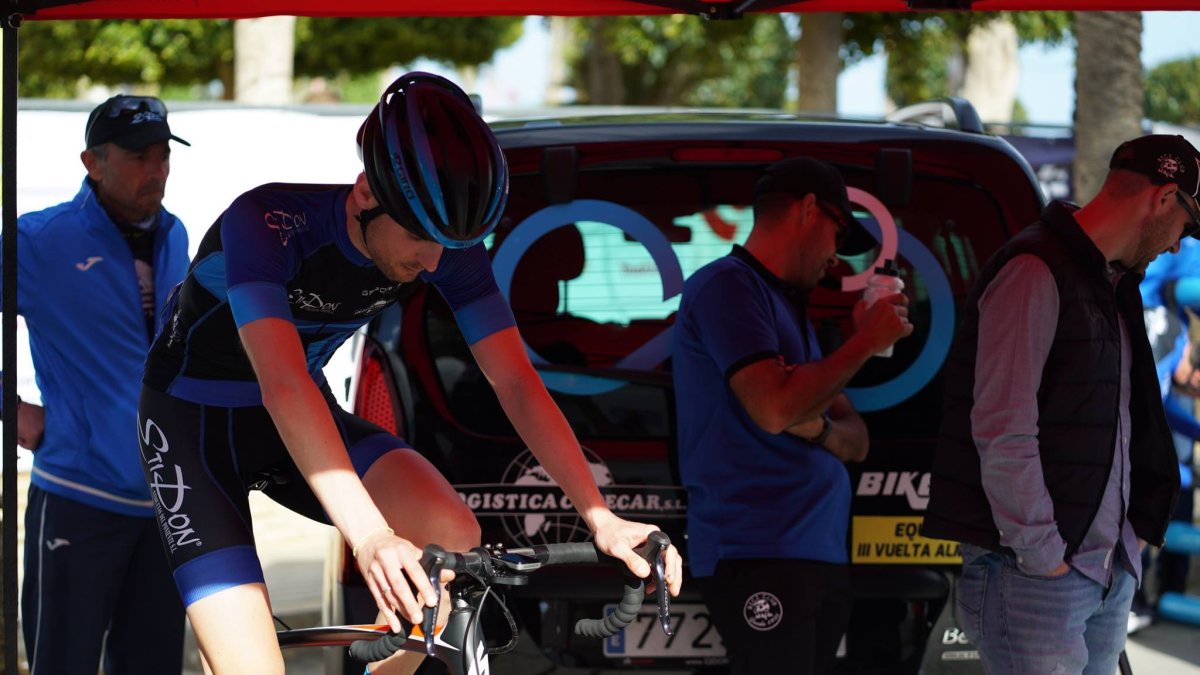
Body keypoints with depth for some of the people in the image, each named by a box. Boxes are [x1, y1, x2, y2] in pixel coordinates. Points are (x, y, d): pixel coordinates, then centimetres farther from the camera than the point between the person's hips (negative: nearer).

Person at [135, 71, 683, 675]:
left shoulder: (446, 245, -16)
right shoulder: (266, 224, -32)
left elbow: (516, 382, -16)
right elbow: (282, 384, -44)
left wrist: (600, 517, -30)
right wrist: (370, 536, -56)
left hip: (298, 421, 5)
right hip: (195, 422, -5)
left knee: (453, 535, -24)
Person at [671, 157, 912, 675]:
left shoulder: (788, 307, 23)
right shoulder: (726, 286, -5)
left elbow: (855, 442, 22)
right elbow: (774, 408, -18)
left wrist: (819, 428, -3)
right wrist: (867, 340, -7)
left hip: (821, 555, 9)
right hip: (759, 558, -9)